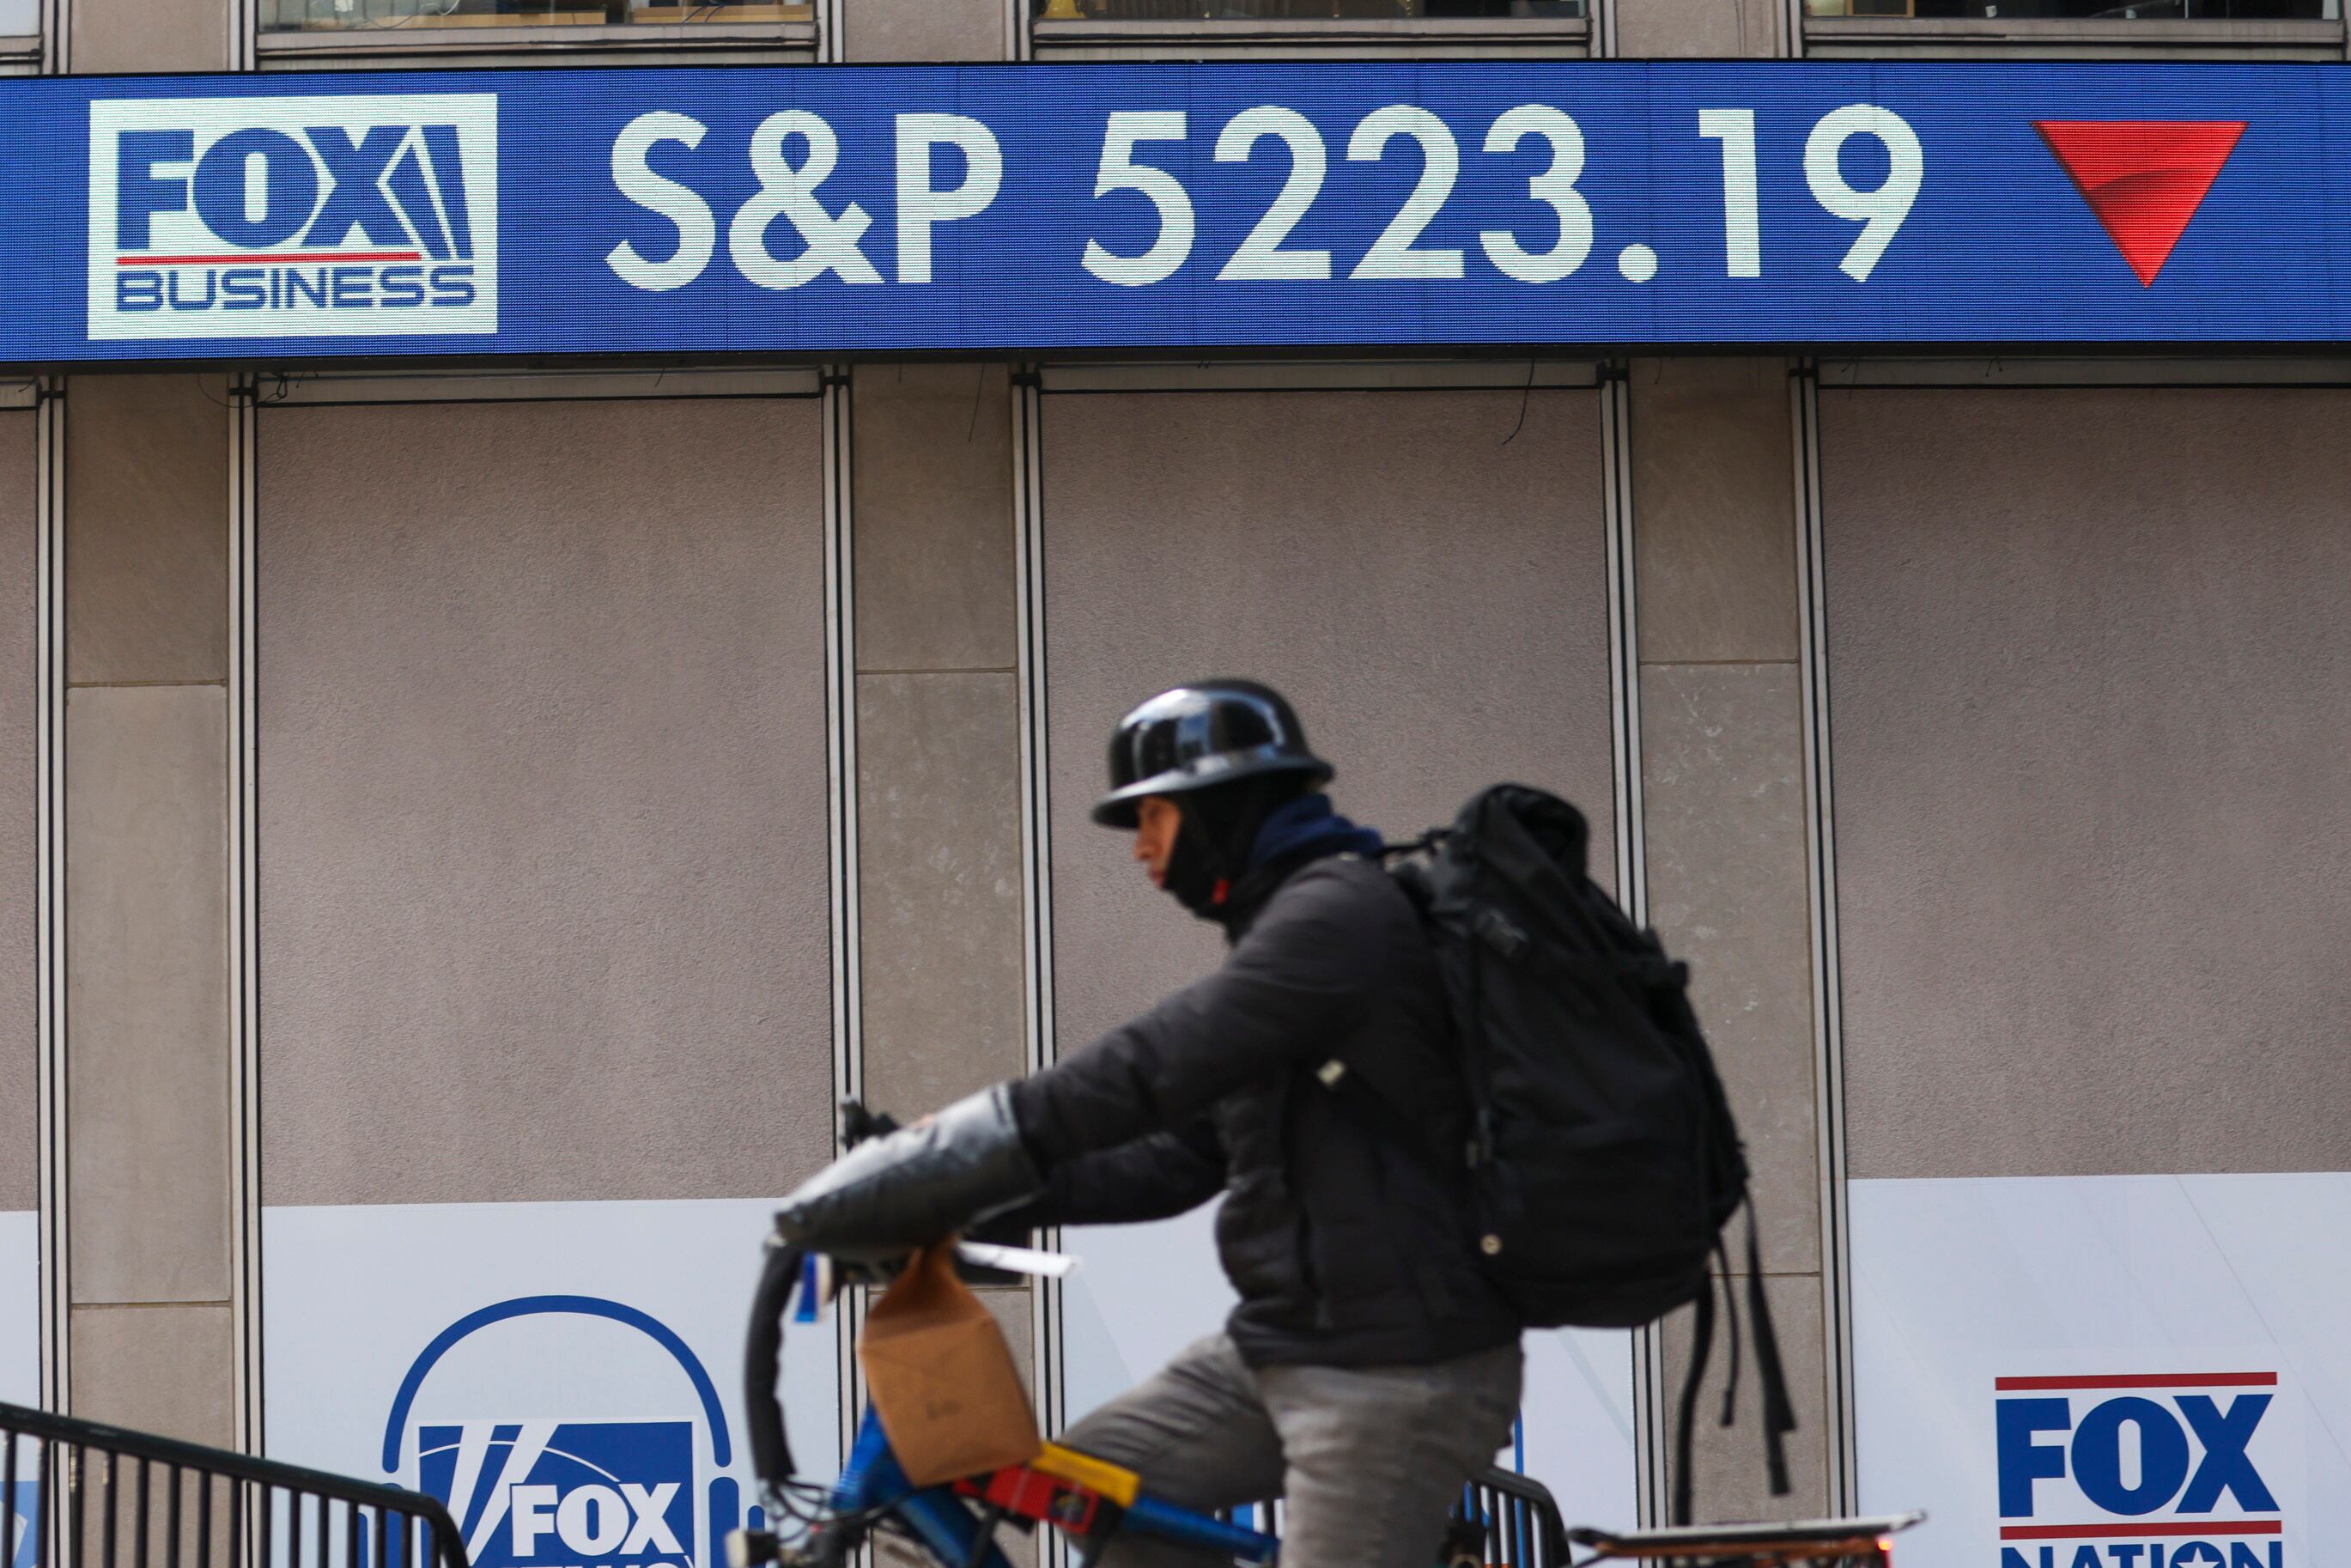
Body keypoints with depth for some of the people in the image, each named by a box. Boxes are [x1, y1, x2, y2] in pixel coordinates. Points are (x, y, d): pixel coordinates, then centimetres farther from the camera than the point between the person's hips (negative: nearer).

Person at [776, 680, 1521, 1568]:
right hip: (1281, 1344, 10)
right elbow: (1181, 1159, 16)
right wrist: (984, 1203, 6)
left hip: (1400, 1369, -10)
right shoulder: (1279, 929, 18)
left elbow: (1151, 1070, -25)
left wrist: (936, 1169, -25)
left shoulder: (1341, 910, -14)